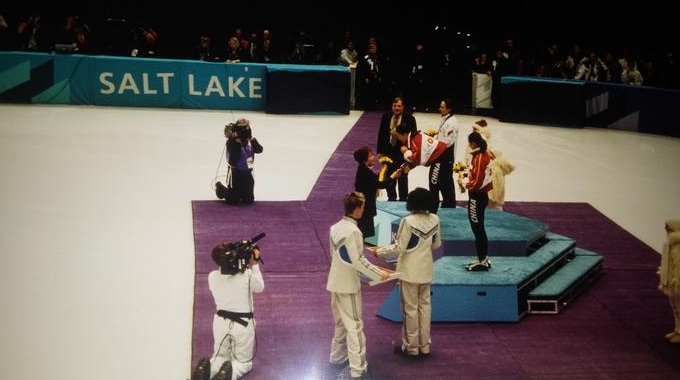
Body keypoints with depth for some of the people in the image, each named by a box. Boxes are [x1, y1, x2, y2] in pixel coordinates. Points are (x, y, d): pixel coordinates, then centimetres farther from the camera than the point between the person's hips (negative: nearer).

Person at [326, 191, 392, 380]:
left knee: (341, 323, 22)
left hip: (336, 282, 8)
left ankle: (337, 359, 34)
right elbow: (358, 261, -21)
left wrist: (372, 267, 16)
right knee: (355, 327, -1)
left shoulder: (335, 228, 5)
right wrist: (378, 274, -10)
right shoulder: (353, 231, -22)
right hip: (348, 285, -8)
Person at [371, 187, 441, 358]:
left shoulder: (408, 221, -21)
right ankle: (424, 345, 23)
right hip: (426, 270, 5)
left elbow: (399, 248, -17)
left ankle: (411, 347, 15)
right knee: (425, 305, 16)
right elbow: (437, 244, 8)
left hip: (410, 271, -5)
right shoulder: (435, 220, -4)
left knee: (410, 308, 6)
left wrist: (379, 252, -6)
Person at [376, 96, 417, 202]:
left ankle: (403, 199, 15)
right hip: (388, 151, 3)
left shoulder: (409, 118, -7)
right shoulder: (385, 117, 3)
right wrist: (380, 151, 2)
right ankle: (391, 198, 24)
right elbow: (381, 135, 5)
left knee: (402, 177, 6)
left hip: (402, 152, -3)